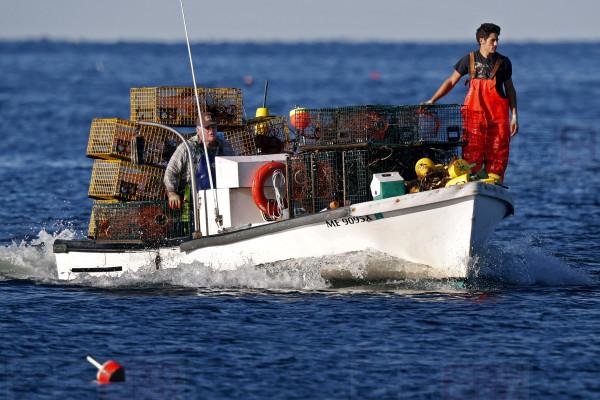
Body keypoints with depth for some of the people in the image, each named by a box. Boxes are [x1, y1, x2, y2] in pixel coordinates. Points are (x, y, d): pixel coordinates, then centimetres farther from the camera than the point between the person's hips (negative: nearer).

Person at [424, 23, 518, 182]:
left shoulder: (503, 62, 6)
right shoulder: (469, 60, 4)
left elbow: (510, 89, 11)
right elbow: (451, 82, 9)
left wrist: (514, 116, 5)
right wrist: (432, 100, 2)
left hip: (498, 116, 1)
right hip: (473, 114, -1)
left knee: (497, 156, -2)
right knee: (471, 155, -6)